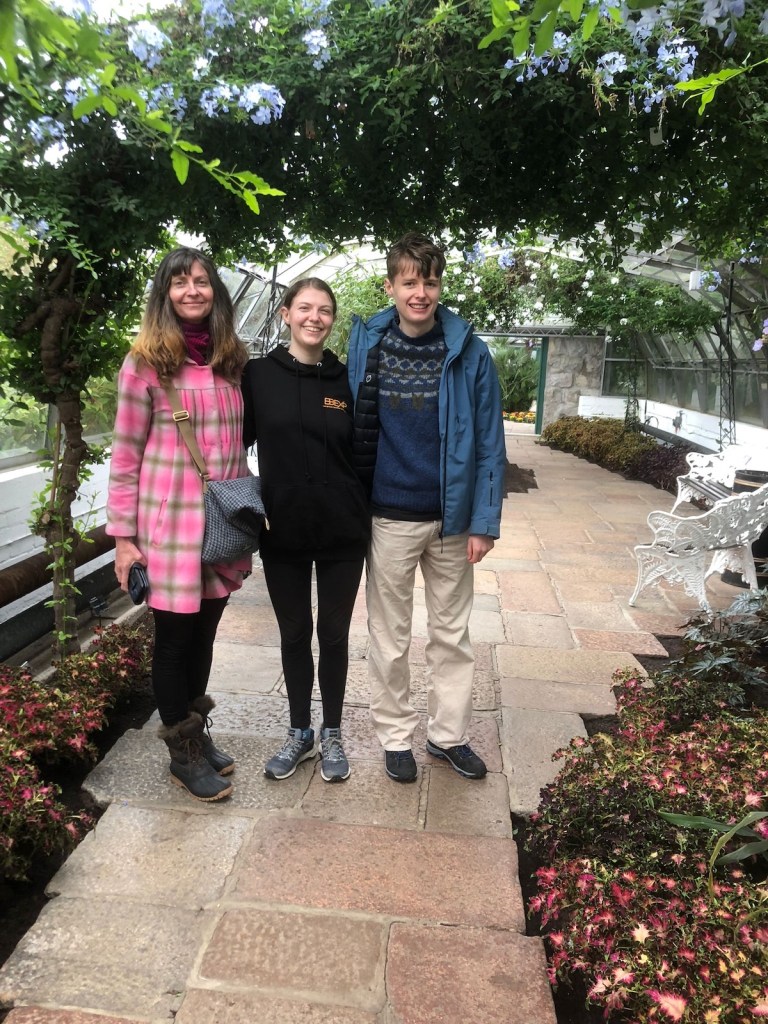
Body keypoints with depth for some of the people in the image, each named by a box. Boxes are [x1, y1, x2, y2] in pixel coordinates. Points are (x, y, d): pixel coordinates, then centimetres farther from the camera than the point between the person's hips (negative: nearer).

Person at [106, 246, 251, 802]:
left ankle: (197, 731, 37)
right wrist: (123, 535, -8)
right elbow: (125, 455, -6)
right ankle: (183, 753, 27)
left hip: (224, 519, 4)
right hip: (170, 522, -4)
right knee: (175, 637, 9)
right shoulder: (146, 363, -6)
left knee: (205, 632, 16)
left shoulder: (232, 360, 8)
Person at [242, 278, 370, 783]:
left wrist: (366, 514, 2)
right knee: (294, 633, 13)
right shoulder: (258, 375, -1)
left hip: (342, 532, 0)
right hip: (283, 530, 0)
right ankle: (300, 732, 32)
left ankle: (332, 734, 30)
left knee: (334, 633, 11)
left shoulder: (346, 380, 1)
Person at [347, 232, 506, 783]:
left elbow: (489, 442, -3)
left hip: (452, 517, 1)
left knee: (452, 633, 14)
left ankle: (449, 732, 32)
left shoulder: (468, 351, -4)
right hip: (389, 516, 0)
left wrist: (484, 522, -7)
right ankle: (396, 735, 29)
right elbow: (353, 429, 3)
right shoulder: (365, 344, -2)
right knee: (390, 635, 11)